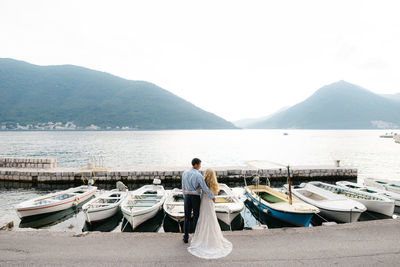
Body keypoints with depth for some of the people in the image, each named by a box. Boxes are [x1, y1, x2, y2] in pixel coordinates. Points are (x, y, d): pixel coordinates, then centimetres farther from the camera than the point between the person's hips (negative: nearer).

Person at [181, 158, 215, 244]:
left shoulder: (185, 173, -2)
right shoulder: (198, 175, -19)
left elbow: (183, 187, 5)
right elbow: (205, 188, -19)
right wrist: (212, 197, -5)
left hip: (187, 197, 4)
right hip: (196, 198, -4)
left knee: (187, 217, 15)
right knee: (196, 217, 11)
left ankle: (186, 238, 22)